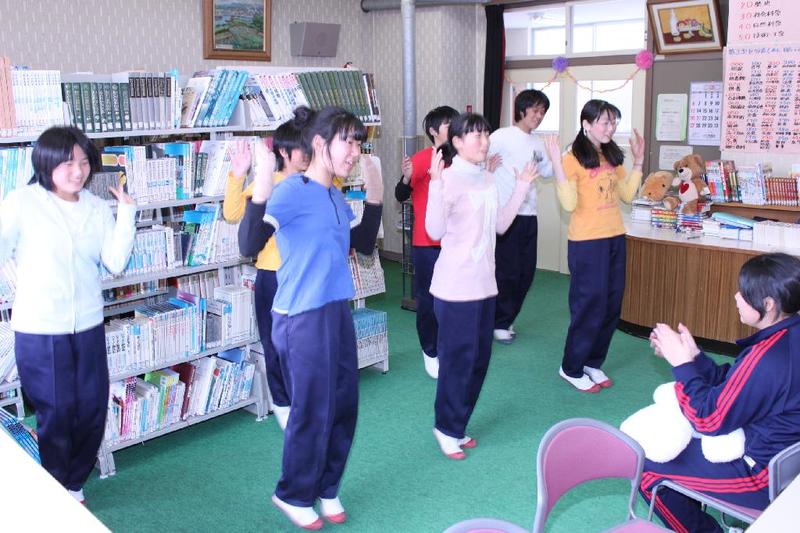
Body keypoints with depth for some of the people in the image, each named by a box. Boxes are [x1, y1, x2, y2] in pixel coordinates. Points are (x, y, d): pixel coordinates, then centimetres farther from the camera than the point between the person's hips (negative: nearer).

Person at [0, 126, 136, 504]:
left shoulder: (97, 207, 4)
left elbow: (116, 262, -5)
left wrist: (126, 212, -9)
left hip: (88, 327, 4)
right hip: (39, 331, -4)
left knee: (92, 411, 12)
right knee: (56, 415, 8)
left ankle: (73, 484, 35)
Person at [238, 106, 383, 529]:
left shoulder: (336, 197, 8)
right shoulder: (291, 191, -16)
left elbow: (363, 245, 19)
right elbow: (249, 246, -27)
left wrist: (374, 196, 12)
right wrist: (261, 189, -39)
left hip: (338, 312, 8)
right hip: (303, 318, -8)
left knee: (343, 405, 14)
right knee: (313, 411, 4)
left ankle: (325, 487, 35)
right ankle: (293, 494, 27)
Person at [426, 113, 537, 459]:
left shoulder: (487, 179, 10)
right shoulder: (449, 178, -13)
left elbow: (500, 225, 15)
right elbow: (435, 231, -22)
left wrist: (522, 187, 16)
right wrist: (435, 185, -31)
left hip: (485, 283, 8)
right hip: (456, 286, -8)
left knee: (479, 357, 14)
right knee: (458, 359, 1)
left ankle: (457, 425, 28)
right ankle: (447, 428, 19)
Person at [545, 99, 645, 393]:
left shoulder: (612, 156, 10)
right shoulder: (573, 159, -12)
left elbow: (627, 195, 13)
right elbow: (569, 203, -21)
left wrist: (638, 161, 10)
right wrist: (556, 164, -27)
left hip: (615, 238, 7)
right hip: (587, 242, -7)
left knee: (612, 305, 11)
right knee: (590, 306, -1)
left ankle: (593, 363, 26)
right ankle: (571, 368, 15)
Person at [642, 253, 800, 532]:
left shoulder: (768, 357, -33)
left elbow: (709, 419, -23)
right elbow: (732, 383, 4)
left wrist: (683, 363, -15)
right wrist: (692, 356, -5)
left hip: (765, 477, -10)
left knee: (645, 466, -1)